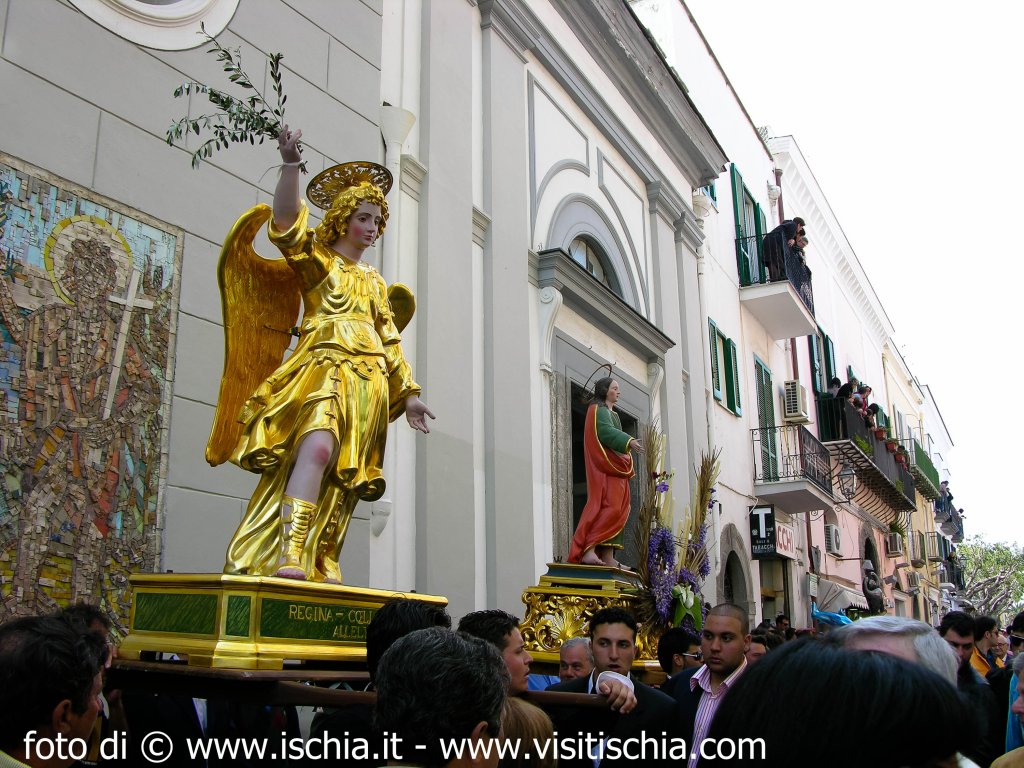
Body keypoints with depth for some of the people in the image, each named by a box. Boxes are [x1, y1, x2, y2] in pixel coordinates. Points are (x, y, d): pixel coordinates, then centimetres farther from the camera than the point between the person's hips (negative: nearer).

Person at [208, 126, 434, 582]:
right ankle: (288, 556, -36)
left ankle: (319, 569, -3)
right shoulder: (314, 258, 10)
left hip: (369, 384, 6)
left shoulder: (374, 281, 26)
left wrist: (408, 392, 19)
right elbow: (286, 220, -9)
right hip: (326, 369, -6)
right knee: (317, 448, -29)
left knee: (341, 479, -2)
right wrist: (291, 164, -22)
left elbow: (390, 342, 25)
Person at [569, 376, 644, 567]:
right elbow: (605, 431, -20)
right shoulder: (598, 410, -3)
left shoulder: (612, 414, 27)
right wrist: (629, 441, -33)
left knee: (616, 511, 1)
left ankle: (607, 556, -4)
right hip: (604, 467, -9)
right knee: (608, 507, -20)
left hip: (616, 468, 9)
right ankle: (588, 550, -25)